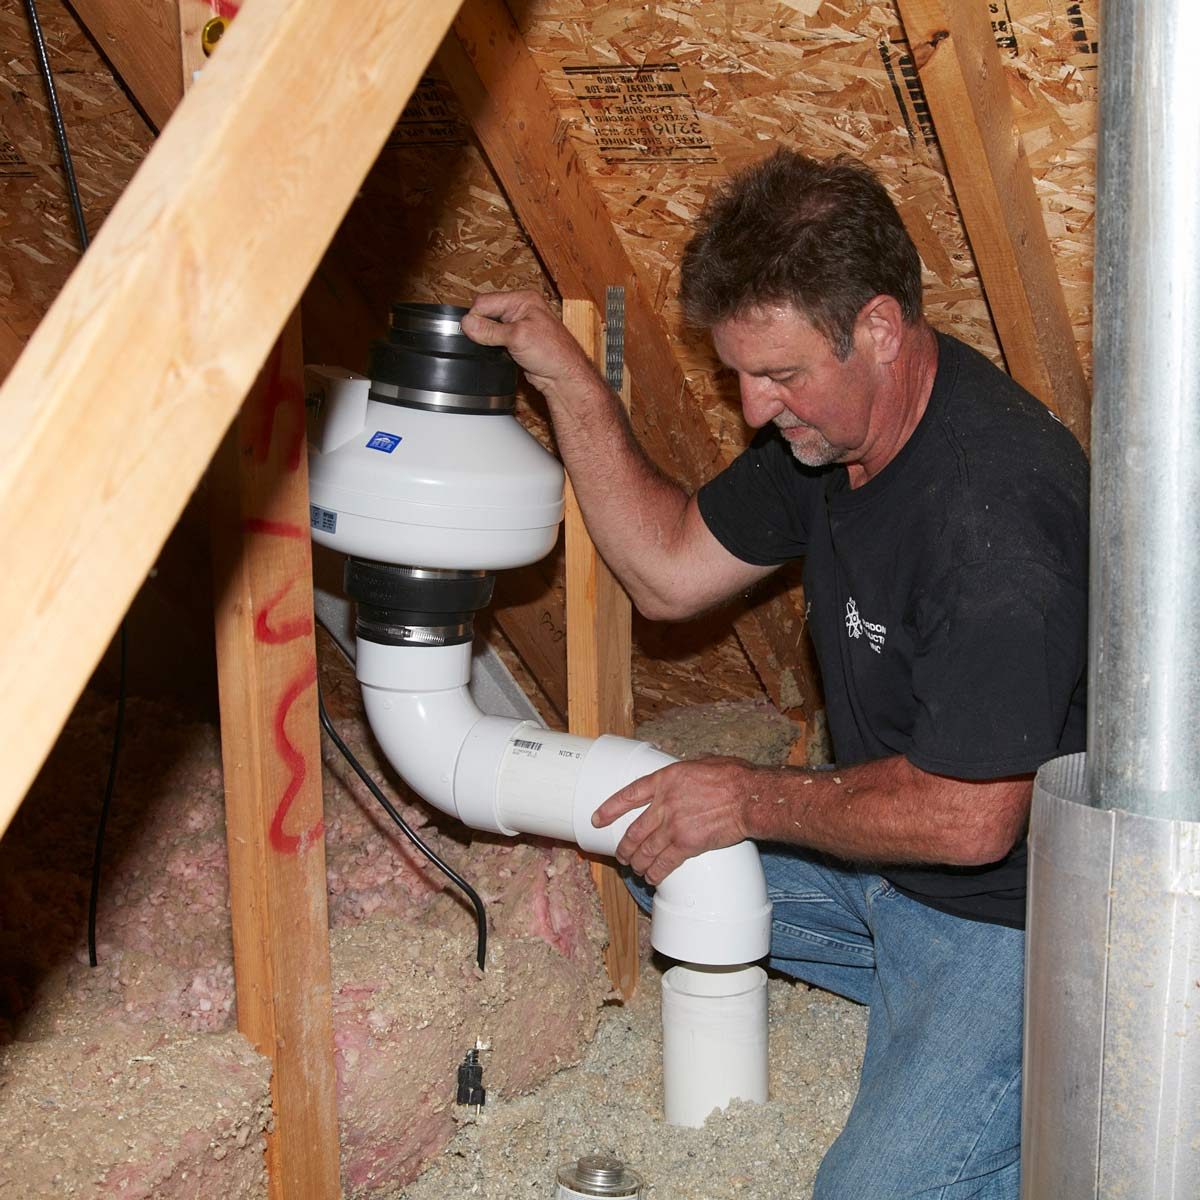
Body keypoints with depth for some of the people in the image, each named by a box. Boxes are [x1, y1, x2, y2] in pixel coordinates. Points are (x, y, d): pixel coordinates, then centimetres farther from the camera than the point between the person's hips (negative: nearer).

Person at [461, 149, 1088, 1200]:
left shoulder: (995, 509, -32)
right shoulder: (832, 420, -3)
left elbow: (970, 820, -28)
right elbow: (671, 570, 5)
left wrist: (753, 800, -16)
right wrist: (566, 377, -4)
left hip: (1013, 904, -9)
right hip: (883, 845, 9)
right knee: (652, 848, 10)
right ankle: (926, 1003, 12)